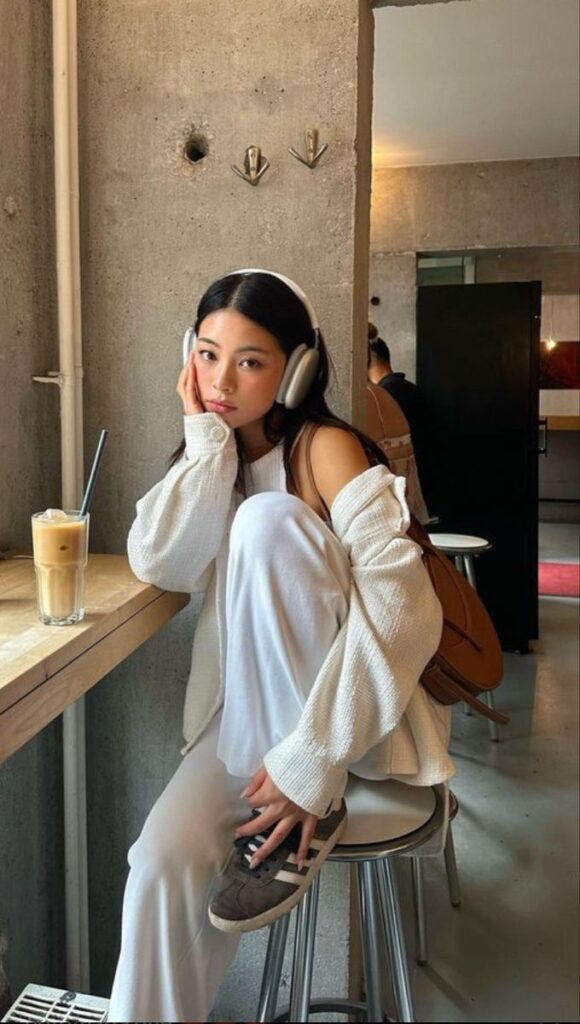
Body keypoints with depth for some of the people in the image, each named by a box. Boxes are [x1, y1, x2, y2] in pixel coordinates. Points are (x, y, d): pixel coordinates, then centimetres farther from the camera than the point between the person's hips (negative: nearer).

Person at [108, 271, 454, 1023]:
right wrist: (206, 439, -13)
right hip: (256, 706, 4)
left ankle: (308, 814, -18)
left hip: (354, 705, -4)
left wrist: (310, 761, -27)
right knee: (165, 860, -23)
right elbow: (158, 564, -11)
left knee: (267, 518, -27)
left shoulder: (325, 448, -13)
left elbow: (403, 609, -24)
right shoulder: (217, 461, 6)